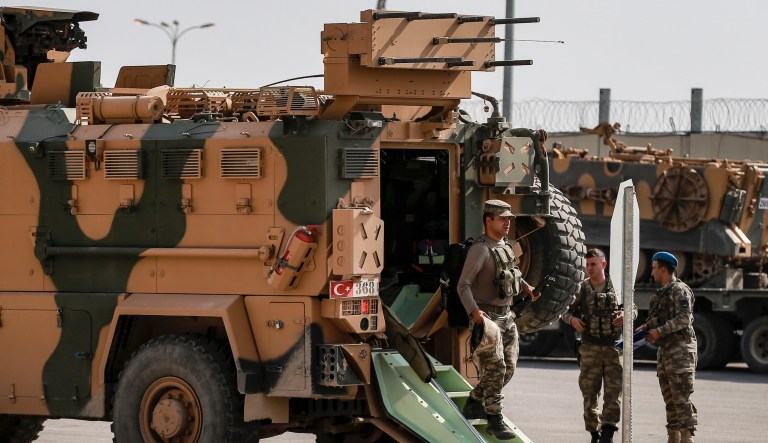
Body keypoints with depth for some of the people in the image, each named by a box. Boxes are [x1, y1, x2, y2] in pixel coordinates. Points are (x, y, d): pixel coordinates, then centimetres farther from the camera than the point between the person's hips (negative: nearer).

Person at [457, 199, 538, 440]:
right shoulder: (480, 249, -16)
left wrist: (526, 286, 19)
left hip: (506, 315, 9)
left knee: (508, 369, 10)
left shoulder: (506, 246, 10)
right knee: (495, 368, -12)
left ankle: (474, 404, 25)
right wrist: (474, 311, -35)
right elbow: (463, 284, -22)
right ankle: (495, 420, -6)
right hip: (487, 317, -9)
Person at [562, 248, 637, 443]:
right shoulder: (581, 289, 4)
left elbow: (633, 308, 13)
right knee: (589, 391, 4)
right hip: (590, 347, 1)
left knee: (614, 390, -7)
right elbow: (566, 310, 12)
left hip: (613, 346, -1)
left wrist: (626, 314, -9)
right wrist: (572, 319, -9)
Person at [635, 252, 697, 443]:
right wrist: (647, 326, 5)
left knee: (681, 398, -13)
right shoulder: (662, 293, 21)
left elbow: (684, 318, -18)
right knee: (669, 399, 9)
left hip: (680, 350, -10)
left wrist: (659, 331, -17)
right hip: (665, 351, 10)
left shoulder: (679, 290, -8)